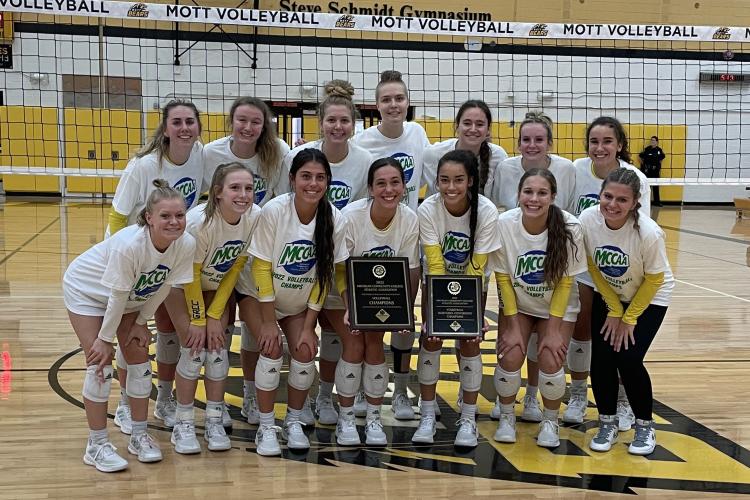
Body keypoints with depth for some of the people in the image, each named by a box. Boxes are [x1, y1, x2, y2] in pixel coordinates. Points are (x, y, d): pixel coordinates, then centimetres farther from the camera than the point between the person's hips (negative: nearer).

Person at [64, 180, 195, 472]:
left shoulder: (186, 244, -25)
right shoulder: (128, 244, -40)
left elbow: (163, 287, -10)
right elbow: (117, 296, -29)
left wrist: (141, 323, -5)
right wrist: (105, 338, -18)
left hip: (132, 295, 5)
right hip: (86, 290, -5)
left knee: (139, 359, 4)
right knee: (100, 364, -9)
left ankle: (139, 436, 20)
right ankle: (97, 445, 5)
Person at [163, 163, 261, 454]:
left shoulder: (255, 217, -24)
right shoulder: (199, 221, -35)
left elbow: (236, 266, -11)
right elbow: (190, 273, -22)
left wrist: (215, 315, -10)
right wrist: (198, 320, -14)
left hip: (219, 286, 3)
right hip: (182, 283, -3)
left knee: (217, 348, -5)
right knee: (194, 349, -12)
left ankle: (214, 422, 8)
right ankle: (183, 425, 2)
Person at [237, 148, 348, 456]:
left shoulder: (334, 219, -17)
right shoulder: (274, 211, -26)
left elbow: (324, 277, -9)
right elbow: (262, 268, -19)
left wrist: (308, 326, -9)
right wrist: (268, 321, -17)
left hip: (299, 303, 3)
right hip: (260, 295, -3)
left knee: (305, 353, -11)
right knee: (272, 350, -19)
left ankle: (294, 422, 12)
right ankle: (265, 428, -2)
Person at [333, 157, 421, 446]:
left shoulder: (409, 220, -20)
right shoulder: (350, 216, -28)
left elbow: (410, 271, -13)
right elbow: (340, 270, -23)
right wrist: (349, 308, -36)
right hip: (348, 292, -2)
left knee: (374, 343, -9)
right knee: (354, 346, -12)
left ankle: (374, 419, 7)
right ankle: (346, 418, 6)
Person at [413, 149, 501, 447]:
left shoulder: (486, 211, -25)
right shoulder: (428, 210, -24)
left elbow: (476, 269, -23)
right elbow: (434, 265, -25)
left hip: (471, 286, -1)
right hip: (439, 282, 1)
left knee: (469, 340, -12)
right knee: (431, 336, -13)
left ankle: (468, 419, 3)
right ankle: (427, 416, 2)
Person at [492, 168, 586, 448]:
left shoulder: (569, 227, -25)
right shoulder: (504, 224, -23)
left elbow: (565, 282, -14)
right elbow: (503, 278, -12)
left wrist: (553, 329, -14)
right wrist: (513, 325, -13)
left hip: (558, 308, -1)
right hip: (517, 305, 1)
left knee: (551, 361, -18)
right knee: (510, 357, -17)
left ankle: (550, 420, 11)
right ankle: (506, 416, 12)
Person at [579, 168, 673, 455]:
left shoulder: (648, 233, -32)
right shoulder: (588, 220, -25)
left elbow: (654, 280, -16)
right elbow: (593, 267, -9)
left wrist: (629, 318, -9)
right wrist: (614, 311, -6)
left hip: (649, 298, -3)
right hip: (608, 295, 3)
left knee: (628, 358, -13)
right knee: (601, 357, -10)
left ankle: (645, 426, 10)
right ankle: (608, 422, 14)